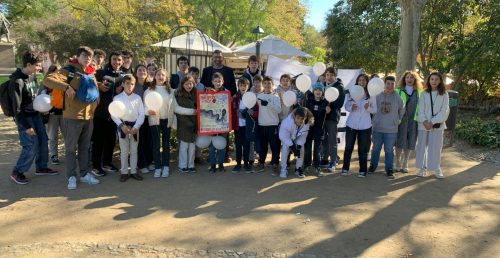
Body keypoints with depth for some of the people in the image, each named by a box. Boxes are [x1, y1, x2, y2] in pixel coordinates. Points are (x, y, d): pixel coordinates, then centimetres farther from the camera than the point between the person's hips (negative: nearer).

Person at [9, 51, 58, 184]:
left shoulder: (30, 77, 4)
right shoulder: (17, 81, -20)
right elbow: (17, 107, -19)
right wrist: (26, 126, -18)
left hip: (35, 114, 8)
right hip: (25, 117, -8)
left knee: (43, 141, 11)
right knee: (32, 145, -8)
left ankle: (41, 167, 26)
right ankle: (17, 172, 9)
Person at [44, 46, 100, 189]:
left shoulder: (91, 73, 12)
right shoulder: (69, 71, -8)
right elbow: (47, 80, -19)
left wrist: (94, 107, 12)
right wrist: (67, 87, -26)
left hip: (89, 116, 6)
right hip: (73, 116, -6)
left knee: (85, 147, 14)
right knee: (71, 148, 4)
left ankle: (84, 174, 23)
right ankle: (71, 176, 14)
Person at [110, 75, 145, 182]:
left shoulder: (137, 98, 1)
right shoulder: (117, 98, -2)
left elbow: (141, 114, -1)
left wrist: (136, 127, -11)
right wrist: (122, 125, -15)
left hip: (135, 126, 1)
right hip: (122, 126, -1)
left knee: (134, 150, 9)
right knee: (124, 151, 6)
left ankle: (134, 171, 18)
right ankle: (124, 172, 15)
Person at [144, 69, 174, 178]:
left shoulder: (170, 90, 4)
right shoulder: (149, 90, 0)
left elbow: (172, 106, 5)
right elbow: (145, 105, -3)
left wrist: (172, 120, 2)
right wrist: (148, 111, -24)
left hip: (167, 120, 1)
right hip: (154, 120, -1)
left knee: (166, 143, 7)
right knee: (156, 144, 1)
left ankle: (166, 167, 15)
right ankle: (157, 167, 9)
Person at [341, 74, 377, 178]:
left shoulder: (371, 95, -3)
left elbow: (375, 110, 0)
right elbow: (346, 106, 7)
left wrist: (368, 108, -20)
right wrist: (351, 108, -14)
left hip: (365, 126, -1)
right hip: (351, 124, 2)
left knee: (363, 149, 5)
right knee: (348, 147, 9)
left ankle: (363, 170, 15)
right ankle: (345, 168, 21)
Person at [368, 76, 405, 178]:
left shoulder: (398, 98, -3)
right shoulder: (378, 96, -3)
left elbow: (402, 111, 8)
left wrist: (395, 120, 12)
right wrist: (375, 121, 1)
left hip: (391, 130, -1)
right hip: (377, 128, 1)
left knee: (389, 150, 4)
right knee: (376, 149, 13)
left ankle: (389, 169, 15)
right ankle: (373, 166, 29)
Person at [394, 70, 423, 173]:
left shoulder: (419, 92, 10)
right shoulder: (398, 91, 2)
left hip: (413, 120, 3)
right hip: (401, 120, -2)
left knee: (409, 144, 7)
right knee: (400, 143, 0)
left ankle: (405, 164, 21)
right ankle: (398, 164, 14)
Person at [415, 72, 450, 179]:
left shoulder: (444, 94, 1)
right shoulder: (424, 94, 4)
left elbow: (444, 111, -4)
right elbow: (420, 110, 0)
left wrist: (433, 122, -13)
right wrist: (424, 121, -15)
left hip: (437, 125, -1)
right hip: (423, 125, 1)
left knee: (436, 147, 2)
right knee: (422, 146, 3)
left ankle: (436, 168, 13)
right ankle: (423, 168, 13)